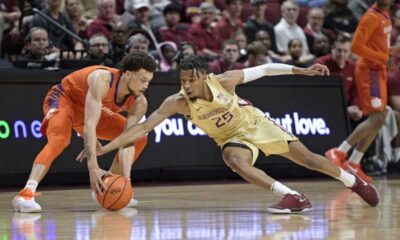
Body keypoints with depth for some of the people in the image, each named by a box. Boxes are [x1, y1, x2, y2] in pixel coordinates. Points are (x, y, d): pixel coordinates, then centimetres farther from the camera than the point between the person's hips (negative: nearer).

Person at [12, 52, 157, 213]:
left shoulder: (139, 103, -19)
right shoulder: (103, 79, -38)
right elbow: (89, 125, -45)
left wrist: (126, 178, -33)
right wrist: (93, 168, -52)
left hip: (90, 110, 8)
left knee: (139, 139, 4)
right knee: (59, 139, -38)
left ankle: (106, 189, 13)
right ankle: (26, 194, -49)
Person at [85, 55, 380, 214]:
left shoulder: (224, 80, -29)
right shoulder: (177, 102, -29)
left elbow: (264, 69, -15)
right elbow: (144, 127, -34)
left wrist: (302, 71, -16)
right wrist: (106, 148, -44)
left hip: (256, 123, 0)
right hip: (232, 137, 0)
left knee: (307, 157, 1)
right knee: (234, 160, -34)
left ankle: (355, 181, 27)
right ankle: (294, 197, -33)